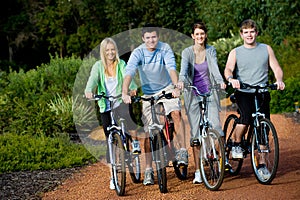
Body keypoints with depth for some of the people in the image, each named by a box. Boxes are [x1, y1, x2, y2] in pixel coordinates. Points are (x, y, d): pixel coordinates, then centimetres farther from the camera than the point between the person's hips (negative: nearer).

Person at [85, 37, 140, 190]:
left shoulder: (121, 64, 2)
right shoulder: (98, 66, 1)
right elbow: (93, 80, -16)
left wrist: (133, 88, -37)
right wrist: (89, 91, -38)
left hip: (121, 102, -1)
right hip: (105, 107, 1)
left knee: (127, 114, -38)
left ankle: (135, 141, -13)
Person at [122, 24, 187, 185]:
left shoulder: (165, 49, -15)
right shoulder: (138, 53, -15)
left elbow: (172, 68, -27)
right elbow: (129, 73, -27)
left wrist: (176, 87, -44)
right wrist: (125, 93, -43)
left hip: (167, 89, -1)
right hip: (149, 92, 1)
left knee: (176, 112, -30)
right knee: (148, 131, -2)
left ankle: (181, 150, -20)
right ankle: (148, 169, 4)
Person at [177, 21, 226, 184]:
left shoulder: (211, 51, 5)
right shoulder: (187, 52, 1)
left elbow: (215, 68, -11)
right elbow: (184, 69, -16)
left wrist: (221, 81, -31)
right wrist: (181, 81, -38)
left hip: (209, 93, 1)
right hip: (193, 95, 0)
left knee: (215, 126, -16)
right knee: (195, 133, 0)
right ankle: (197, 172, 4)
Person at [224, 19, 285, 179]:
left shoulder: (266, 49, 11)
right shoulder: (235, 52, 7)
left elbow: (276, 68, 6)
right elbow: (228, 69, -7)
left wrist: (279, 80, -16)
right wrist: (231, 79, -30)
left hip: (262, 94, 2)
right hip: (243, 93, -2)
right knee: (246, 116, -29)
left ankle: (262, 164, 9)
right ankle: (236, 145, -2)